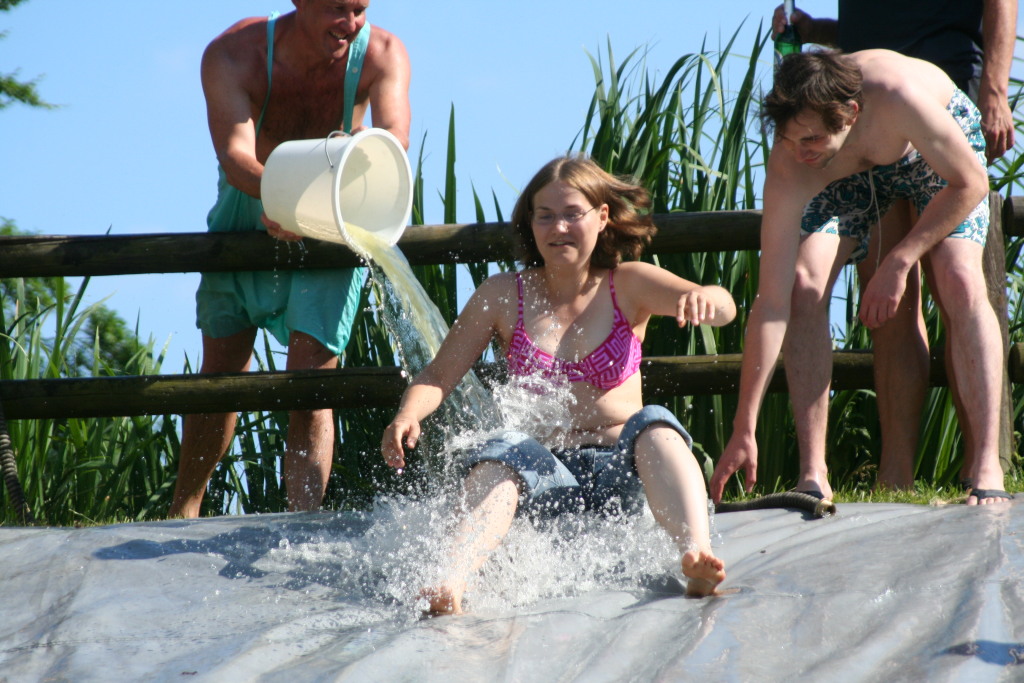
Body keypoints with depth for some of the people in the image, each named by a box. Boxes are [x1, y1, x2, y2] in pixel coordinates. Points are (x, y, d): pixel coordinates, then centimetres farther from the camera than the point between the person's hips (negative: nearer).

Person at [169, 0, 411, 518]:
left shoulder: (382, 54, -24)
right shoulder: (231, 55, -27)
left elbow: (394, 137, -39)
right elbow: (235, 155, -39)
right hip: (247, 214, 1)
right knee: (221, 373, 10)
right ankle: (182, 512, 31)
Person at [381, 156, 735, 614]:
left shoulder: (628, 286, 5)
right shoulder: (501, 297, 8)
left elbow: (724, 308, -10)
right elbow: (439, 375, 8)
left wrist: (703, 299, -36)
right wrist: (408, 417, -16)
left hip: (621, 471, 0)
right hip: (545, 470, 0)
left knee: (656, 427, -30)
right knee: (502, 453, -32)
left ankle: (696, 559, -55)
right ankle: (452, 583, -59)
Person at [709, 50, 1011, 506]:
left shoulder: (897, 96, -45)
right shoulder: (788, 171, -36)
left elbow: (971, 183, -27)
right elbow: (771, 303, -35)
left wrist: (898, 263, -29)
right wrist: (744, 431, -36)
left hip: (941, 146, -2)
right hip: (851, 177, 2)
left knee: (960, 283, -23)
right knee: (804, 284, -19)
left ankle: (987, 469, -23)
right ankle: (813, 473, -15)